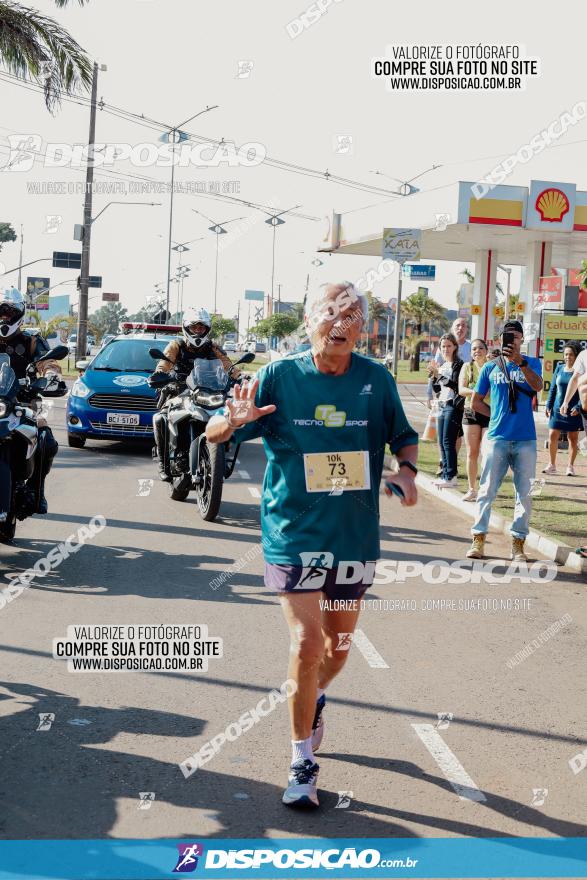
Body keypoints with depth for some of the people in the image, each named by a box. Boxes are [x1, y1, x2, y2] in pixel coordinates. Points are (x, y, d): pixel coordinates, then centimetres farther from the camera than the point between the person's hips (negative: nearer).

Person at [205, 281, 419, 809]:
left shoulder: (376, 379, -2)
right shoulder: (280, 377, -8)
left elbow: (404, 437, 12)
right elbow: (214, 435, -5)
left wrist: (407, 469, -9)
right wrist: (234, 420, -28)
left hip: (356, 534, 3)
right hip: (294, 532, -3)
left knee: (338, 643, 16)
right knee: (306, 641, -12)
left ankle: (315, 697, 50)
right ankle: (303, 763, 4)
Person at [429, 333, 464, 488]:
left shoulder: (458, 365, -7)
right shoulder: (442, 365, 16)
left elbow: (456, 385, -19)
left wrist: (440, 375, -21)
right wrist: (434, 375, 1)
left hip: (453, 407, -8)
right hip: (442, 406, 8)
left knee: (448, 442, -11)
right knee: (442, 442, 8)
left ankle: (451, 477, -9)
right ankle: (445, 474, 12)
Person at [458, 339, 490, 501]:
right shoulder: (467, 367, 8)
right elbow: (461, 390, -2)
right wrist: (475, 392, -20)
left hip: (489, 412, -3)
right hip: (471, 412, 3)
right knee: (472, 453, 6)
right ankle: (472, 489, 14)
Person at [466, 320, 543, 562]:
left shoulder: (531, 363, 7)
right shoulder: (491, 367, 9)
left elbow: (537, 386, -15)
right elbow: (475, 402, 14)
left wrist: (520, 362, -28)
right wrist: (498, 415, 5)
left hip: (525, 439, 0)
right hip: (497, 438, 0)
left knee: (525, 494, 1)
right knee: (487, 490, -1)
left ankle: (518, 542, 7)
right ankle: (478, 539, 3)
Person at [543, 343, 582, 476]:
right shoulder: (559, 368, 5)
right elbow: (553, 388, 11)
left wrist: (578, 407, -18)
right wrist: (549, 405, 6)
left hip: (573, 411, -3)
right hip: (557, 409, 3)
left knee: (573, 438, 5)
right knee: (552, 436, -1)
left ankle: (570, 466, 15)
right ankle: (552, 465, 11)